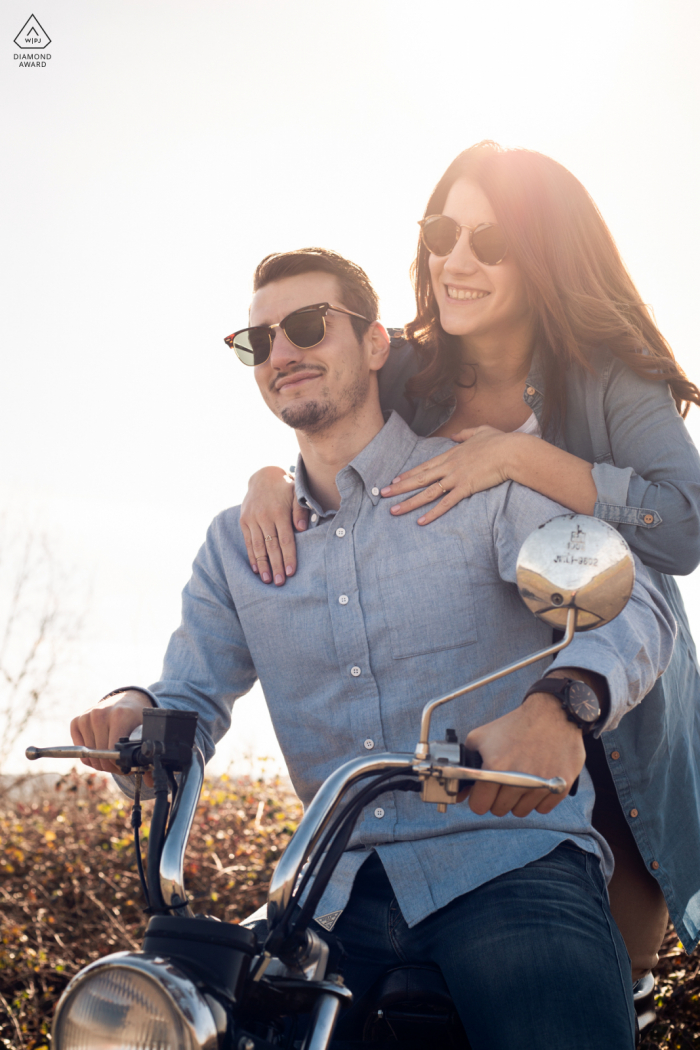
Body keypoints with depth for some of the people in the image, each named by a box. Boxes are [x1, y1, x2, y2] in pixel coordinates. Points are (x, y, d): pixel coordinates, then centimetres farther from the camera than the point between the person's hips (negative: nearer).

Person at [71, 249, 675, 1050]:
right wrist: (132, 713, -14)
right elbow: (189, 701, 12)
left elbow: (628, 602, -12)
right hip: (337, 895, 5)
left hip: (508, 863, -4)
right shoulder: (236, 541, 16)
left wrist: (556, 702, -35)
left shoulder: (487, 480, 1)